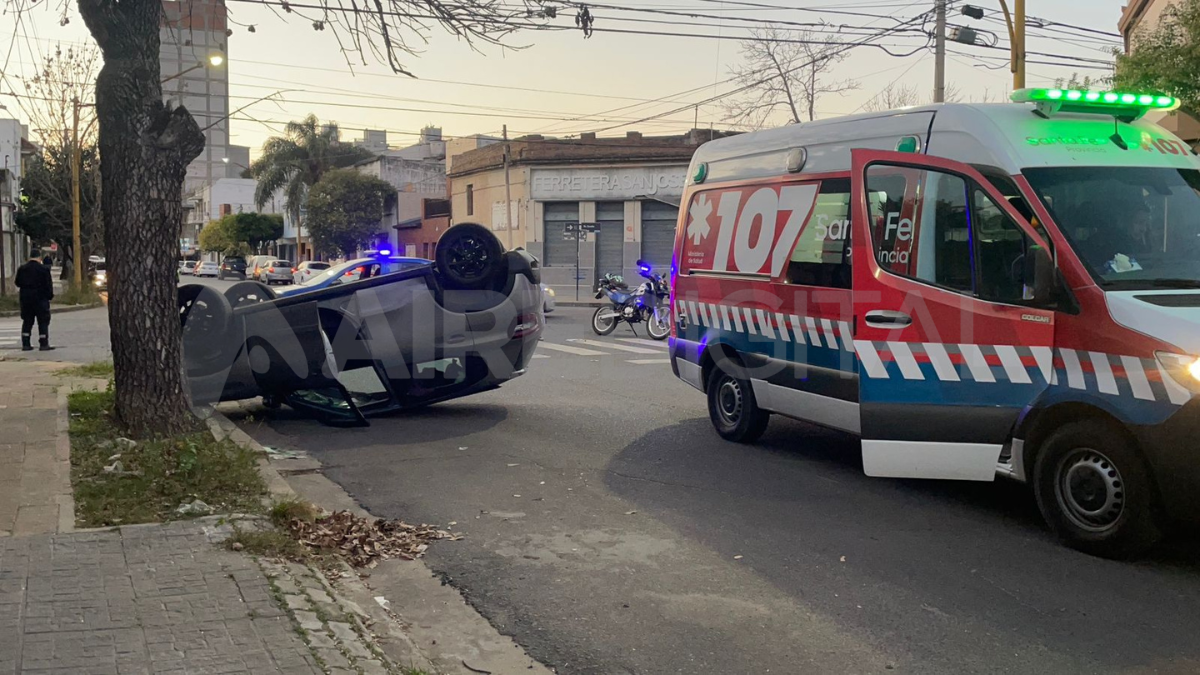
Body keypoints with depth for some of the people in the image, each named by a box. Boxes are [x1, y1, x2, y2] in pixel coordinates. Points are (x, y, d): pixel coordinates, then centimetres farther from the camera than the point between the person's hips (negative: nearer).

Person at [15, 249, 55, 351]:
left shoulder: (21, 269, 3)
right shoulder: (44, 269, -11)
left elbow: (18, 283, 10)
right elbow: (48, 284, -10)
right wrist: (50, 296, 0)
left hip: (25, 299, 4)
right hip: (40, 299, -4)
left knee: (27, 322, 12)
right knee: (43, 322, 1)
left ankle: (25, 344, 10)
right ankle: (43, 344, -2)